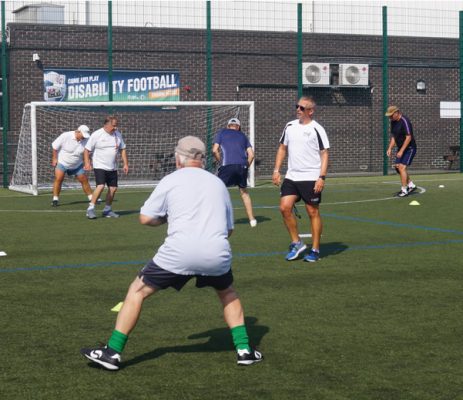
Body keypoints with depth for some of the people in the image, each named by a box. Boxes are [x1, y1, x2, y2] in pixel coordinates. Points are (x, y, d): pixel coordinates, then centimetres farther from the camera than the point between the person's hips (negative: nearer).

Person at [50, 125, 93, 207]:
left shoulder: (85, 140, -13)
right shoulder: (65, 136, -24)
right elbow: (55, 146, -12)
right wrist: (54, 159, -9)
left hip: (77, 165, 3)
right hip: (62, 162, -3)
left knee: (84, 180, 4)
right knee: (58, 179, -19)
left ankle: (92, 198, 17)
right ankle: (55, 199, -10)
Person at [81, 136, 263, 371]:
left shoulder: (171, 180, 8)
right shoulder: (218, 183, 18)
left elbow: (145, 218, 7)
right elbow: (229, 228, 22)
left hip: (179, 253, -3)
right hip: (217, 253, 3)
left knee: (137, 291, 14)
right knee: (228, 294, 32)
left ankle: (112, 353, 12)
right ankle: (244, 349, 23)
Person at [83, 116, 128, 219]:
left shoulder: (117, 134, 6)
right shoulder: (96, 135, -9)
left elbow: (122, 149, 14)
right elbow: (87, 150, -5)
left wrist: (125, 164, 7)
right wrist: (87, 163, -17)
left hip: (112, 168, 6)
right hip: (100, 166, -6)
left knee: (113, 188, 3)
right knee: (100, 186, -21)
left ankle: (107, 210, 18)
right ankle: (90, 209, -13)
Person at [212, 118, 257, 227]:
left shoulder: (221, 133, 16)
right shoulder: (242, 136, 23)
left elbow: (215, 150, 4)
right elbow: (251, 155, 14)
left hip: (227, 165, -3)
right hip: (242, 165, 3)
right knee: (244, 191, 19)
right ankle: (252, 219, 19)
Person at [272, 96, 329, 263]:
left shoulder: (317, 129, -7)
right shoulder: (290, 126, 8)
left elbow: (324, 154, -7)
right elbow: (282, 148, 18)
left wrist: (322, 177, -16)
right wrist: (276, 170, 9)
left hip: (311, 178, -5)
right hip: (291, 177, 5)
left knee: (313, 212, 1)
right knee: (284, 207, -7)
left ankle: (315, 250, 11)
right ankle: (296, 243, 9)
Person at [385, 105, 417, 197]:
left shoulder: (404, 121, -21)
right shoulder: (393, 122, 6)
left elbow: (408, 137, -25)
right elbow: (393, 136, 16)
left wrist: (401, 151, -26)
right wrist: (390, 148, 5)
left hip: (409, 148, -9)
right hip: (401, 148, 9)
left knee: (402, 167, -15)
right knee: (397, 167, 7)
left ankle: (404, 190, -7)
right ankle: (411, 185, 21)